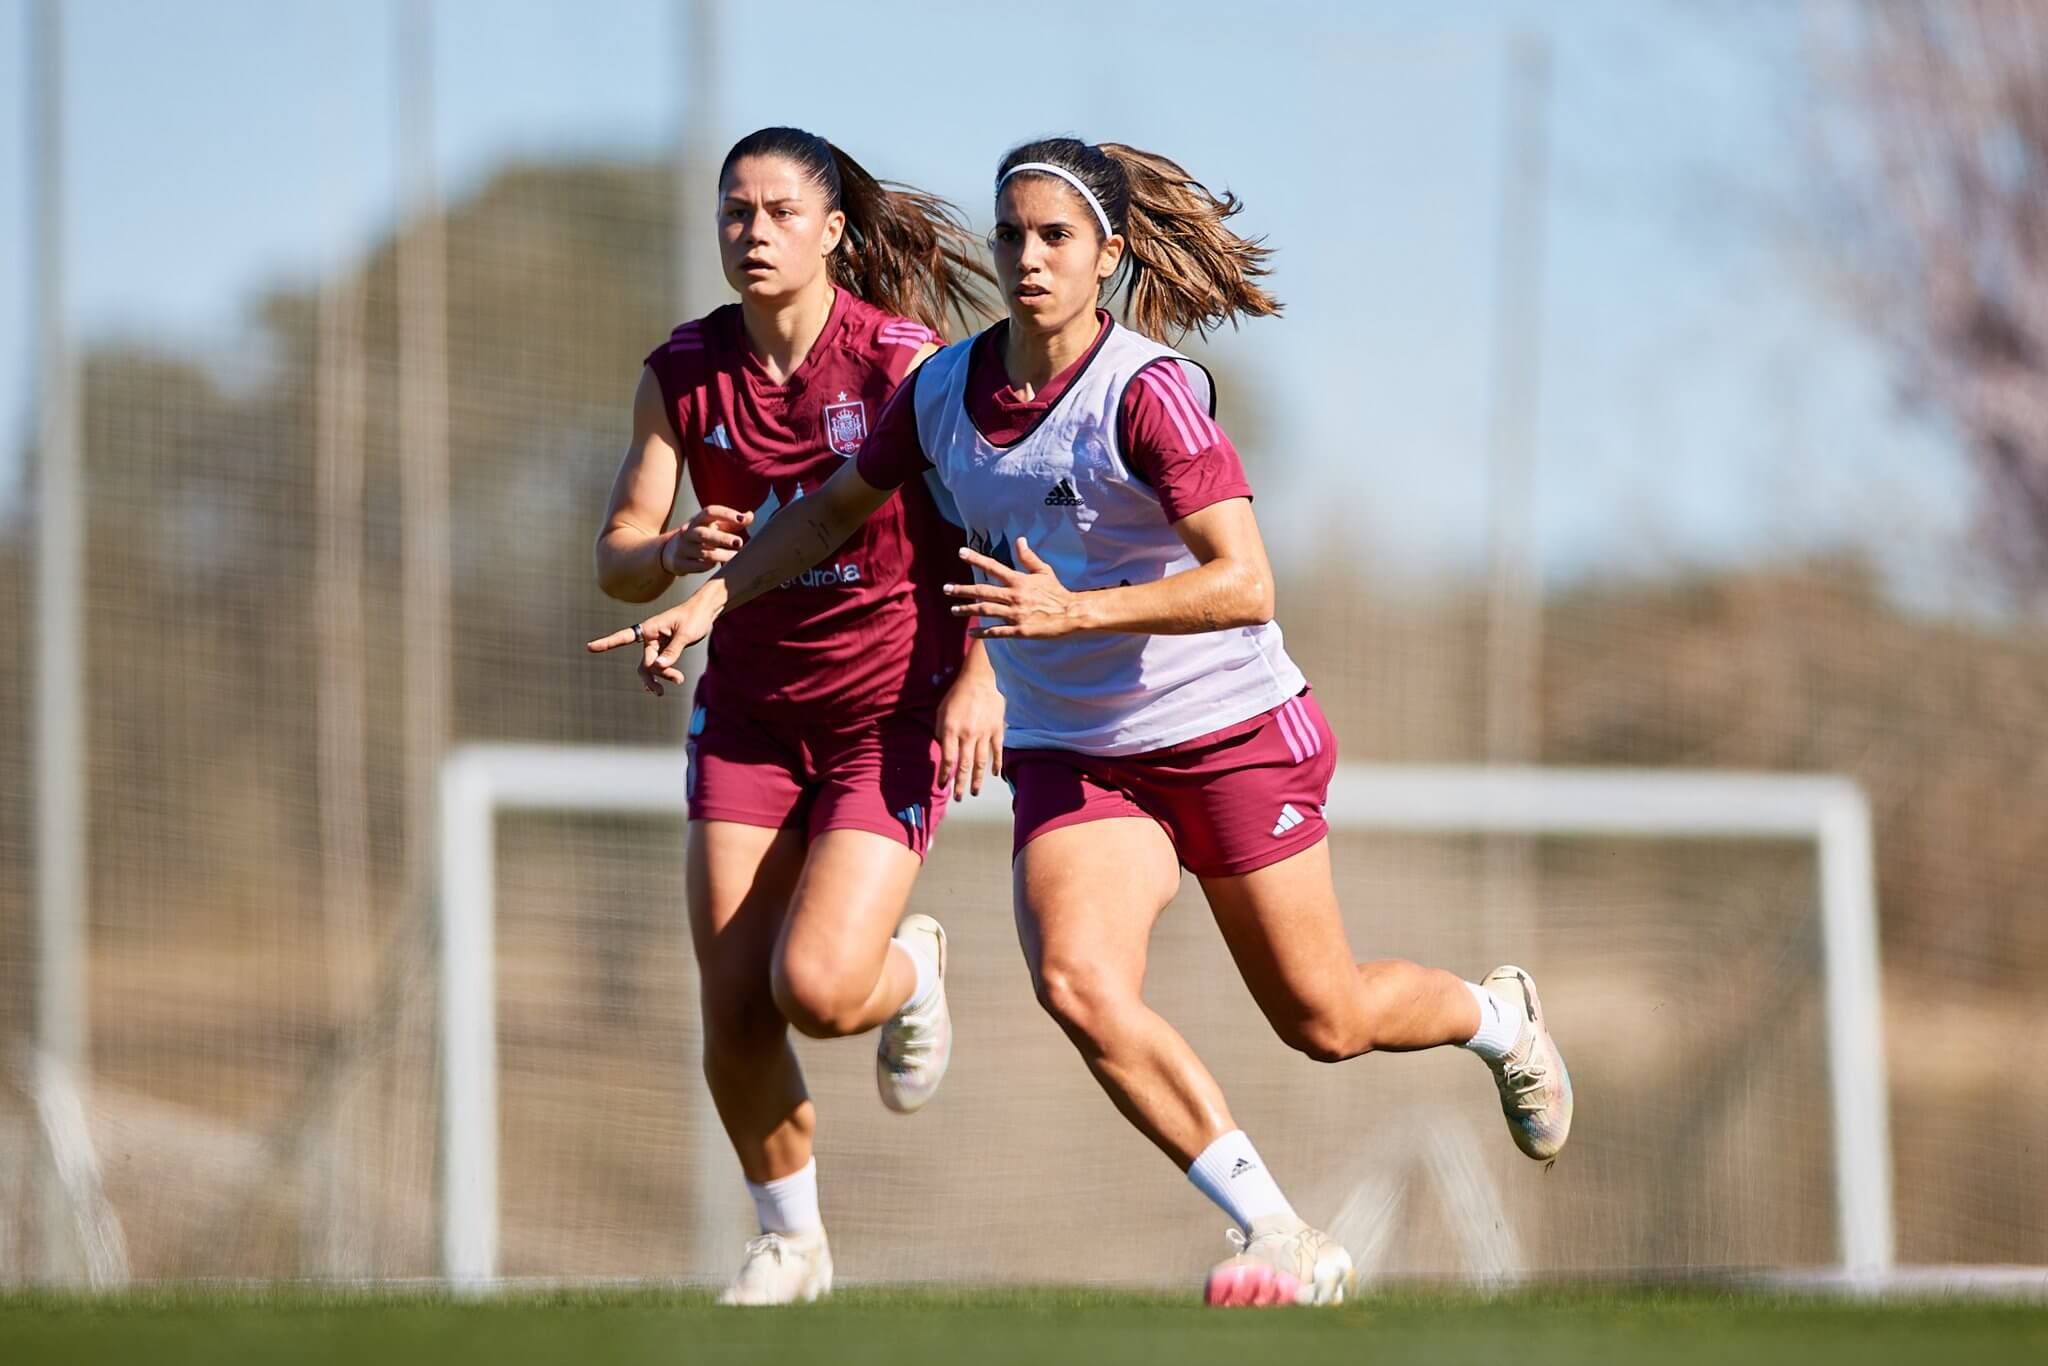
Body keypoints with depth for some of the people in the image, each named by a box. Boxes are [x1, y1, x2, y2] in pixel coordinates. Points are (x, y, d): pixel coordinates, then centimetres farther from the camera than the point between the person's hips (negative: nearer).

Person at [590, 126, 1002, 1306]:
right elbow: (618, 557, -3)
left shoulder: (904, 359, -13)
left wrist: (981, 674, -18)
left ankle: (911, 968, 20)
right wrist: (677, 554, -25)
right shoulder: (683, 375, -3)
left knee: (817, 988, -18)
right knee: (734, 1009, -3)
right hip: (749, 709, 4)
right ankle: (790, 1240, 21)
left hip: (894, 709, -4)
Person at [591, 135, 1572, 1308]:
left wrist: (1077, 612, -38)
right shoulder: (944, 391, -2)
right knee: (1077, 982, -22)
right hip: (1072, 757, 4)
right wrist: (709, 598, 7)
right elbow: (837, 507, 17)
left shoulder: (1149, 392, -21)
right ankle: (1283, 1240, -17)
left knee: (1322, 1019, 7)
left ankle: (1497, 1015, 43)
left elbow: (1245, 584, -28)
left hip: (1231, 730, -4)